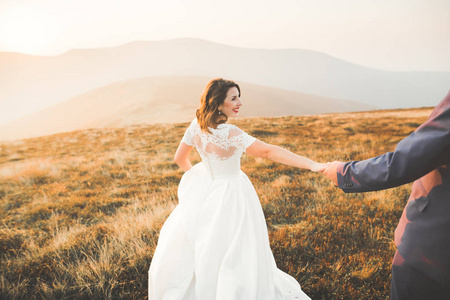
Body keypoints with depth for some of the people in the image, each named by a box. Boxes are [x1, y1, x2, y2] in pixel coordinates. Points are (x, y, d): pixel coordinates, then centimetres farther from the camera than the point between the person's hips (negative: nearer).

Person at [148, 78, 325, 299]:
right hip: (229, 196, -6)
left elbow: (179, 158, 4)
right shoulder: (229, 133, -27)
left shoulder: (196, 125, -8)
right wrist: (312, 165, -38)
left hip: (204, 191, 7)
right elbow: (268, 151, -35)